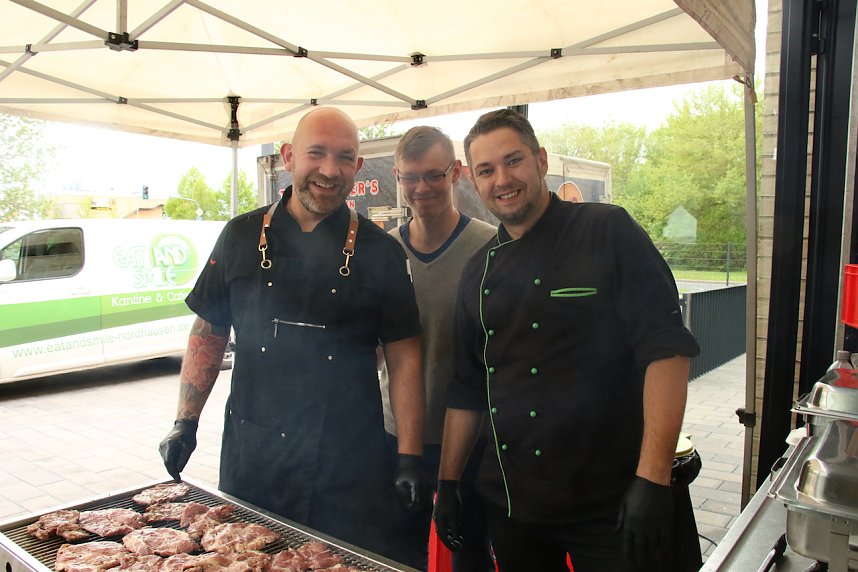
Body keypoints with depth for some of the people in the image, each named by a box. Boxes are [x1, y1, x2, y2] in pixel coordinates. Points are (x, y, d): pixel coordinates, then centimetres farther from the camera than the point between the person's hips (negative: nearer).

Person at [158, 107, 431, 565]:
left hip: (349, 460, -1)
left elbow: (404, 357, -3)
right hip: (250, 454, 2)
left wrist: (410, 458, -7)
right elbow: (209, 333, 9)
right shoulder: (242, 236, 2)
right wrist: (185, 422, 3)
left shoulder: (379, 251, -3)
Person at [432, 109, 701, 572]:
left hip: (609, 504, -4)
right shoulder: (479, 272, 7)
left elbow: (667, 348, -15)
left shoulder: (608, 233, -9)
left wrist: (653, 478, -21)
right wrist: (447, 485, 11)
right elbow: (467, 388, 11)